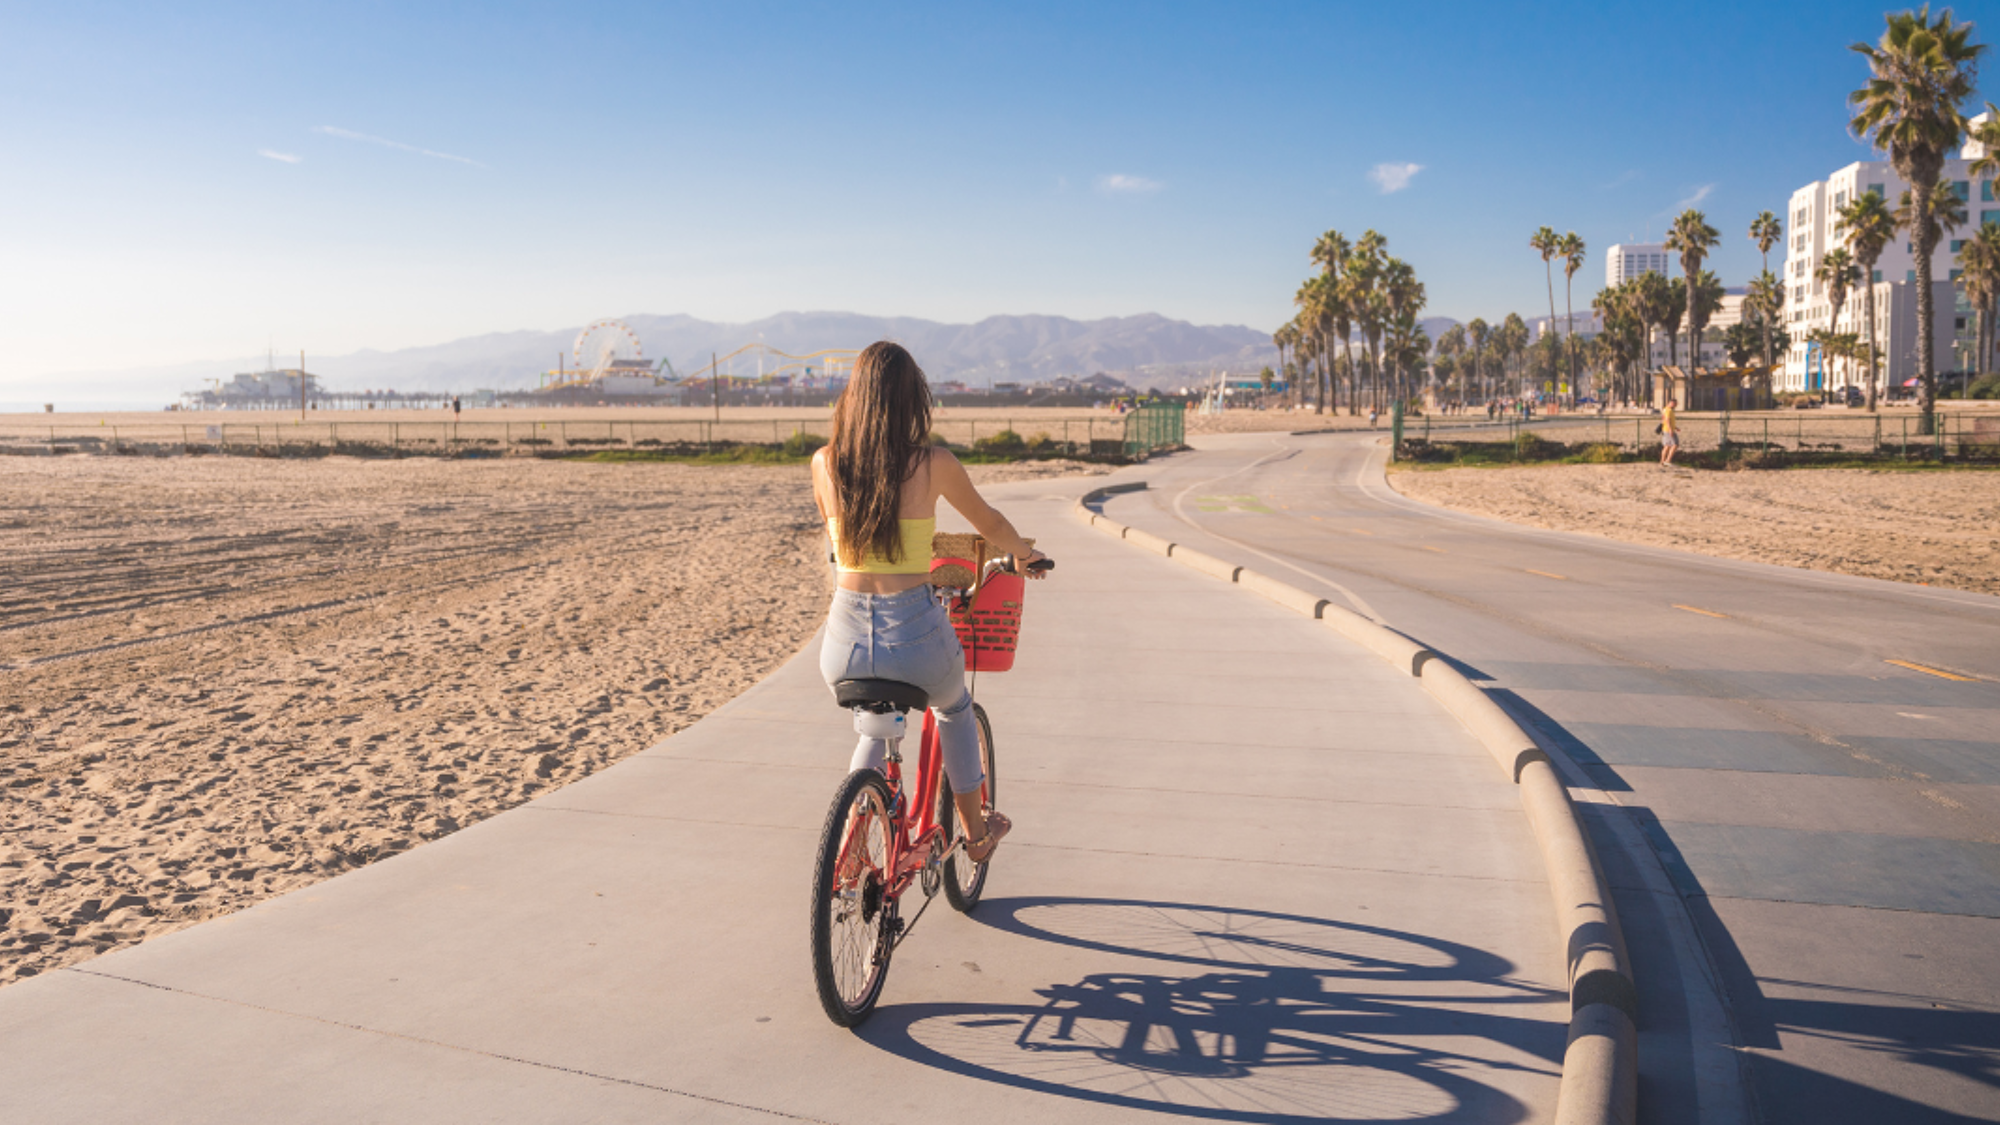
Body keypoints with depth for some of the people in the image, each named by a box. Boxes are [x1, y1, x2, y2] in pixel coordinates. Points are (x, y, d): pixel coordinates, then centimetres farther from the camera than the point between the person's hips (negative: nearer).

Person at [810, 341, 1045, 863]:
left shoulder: (824, 462, 1)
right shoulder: (934, 463, -6)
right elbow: (989, 524, 12)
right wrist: (1022, 553, 34)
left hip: (845, 642, 2)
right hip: (916, 637, -2)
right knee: (954, 710, 33)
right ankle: (975, 831, 44)